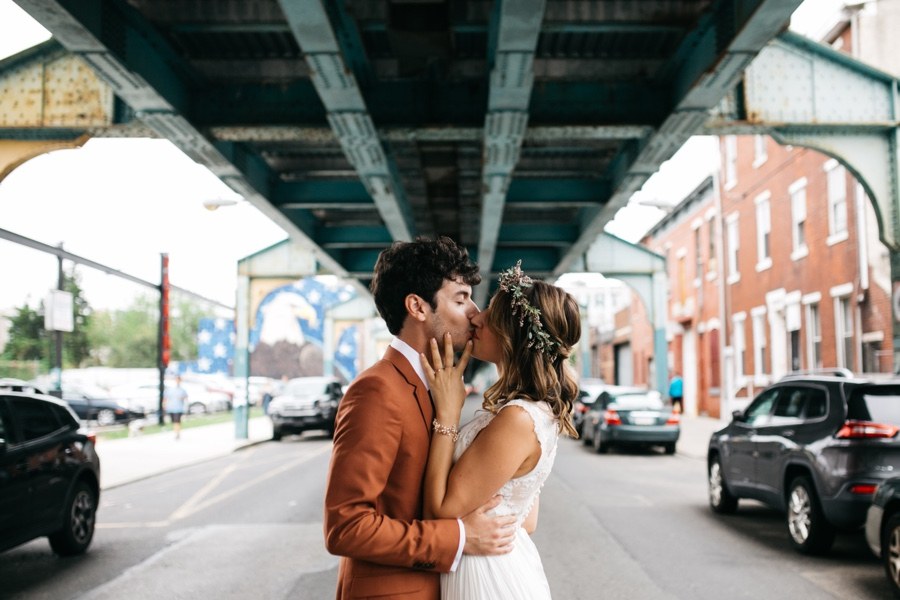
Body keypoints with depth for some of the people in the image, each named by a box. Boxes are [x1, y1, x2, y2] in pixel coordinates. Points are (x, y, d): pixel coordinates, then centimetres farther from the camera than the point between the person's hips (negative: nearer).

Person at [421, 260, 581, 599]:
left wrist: (447, 413, -19)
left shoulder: (516, 419, -26)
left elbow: (443, 509, -22)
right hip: (511, 563, 9)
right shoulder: (539, 409, 3)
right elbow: (527, 521, 8)